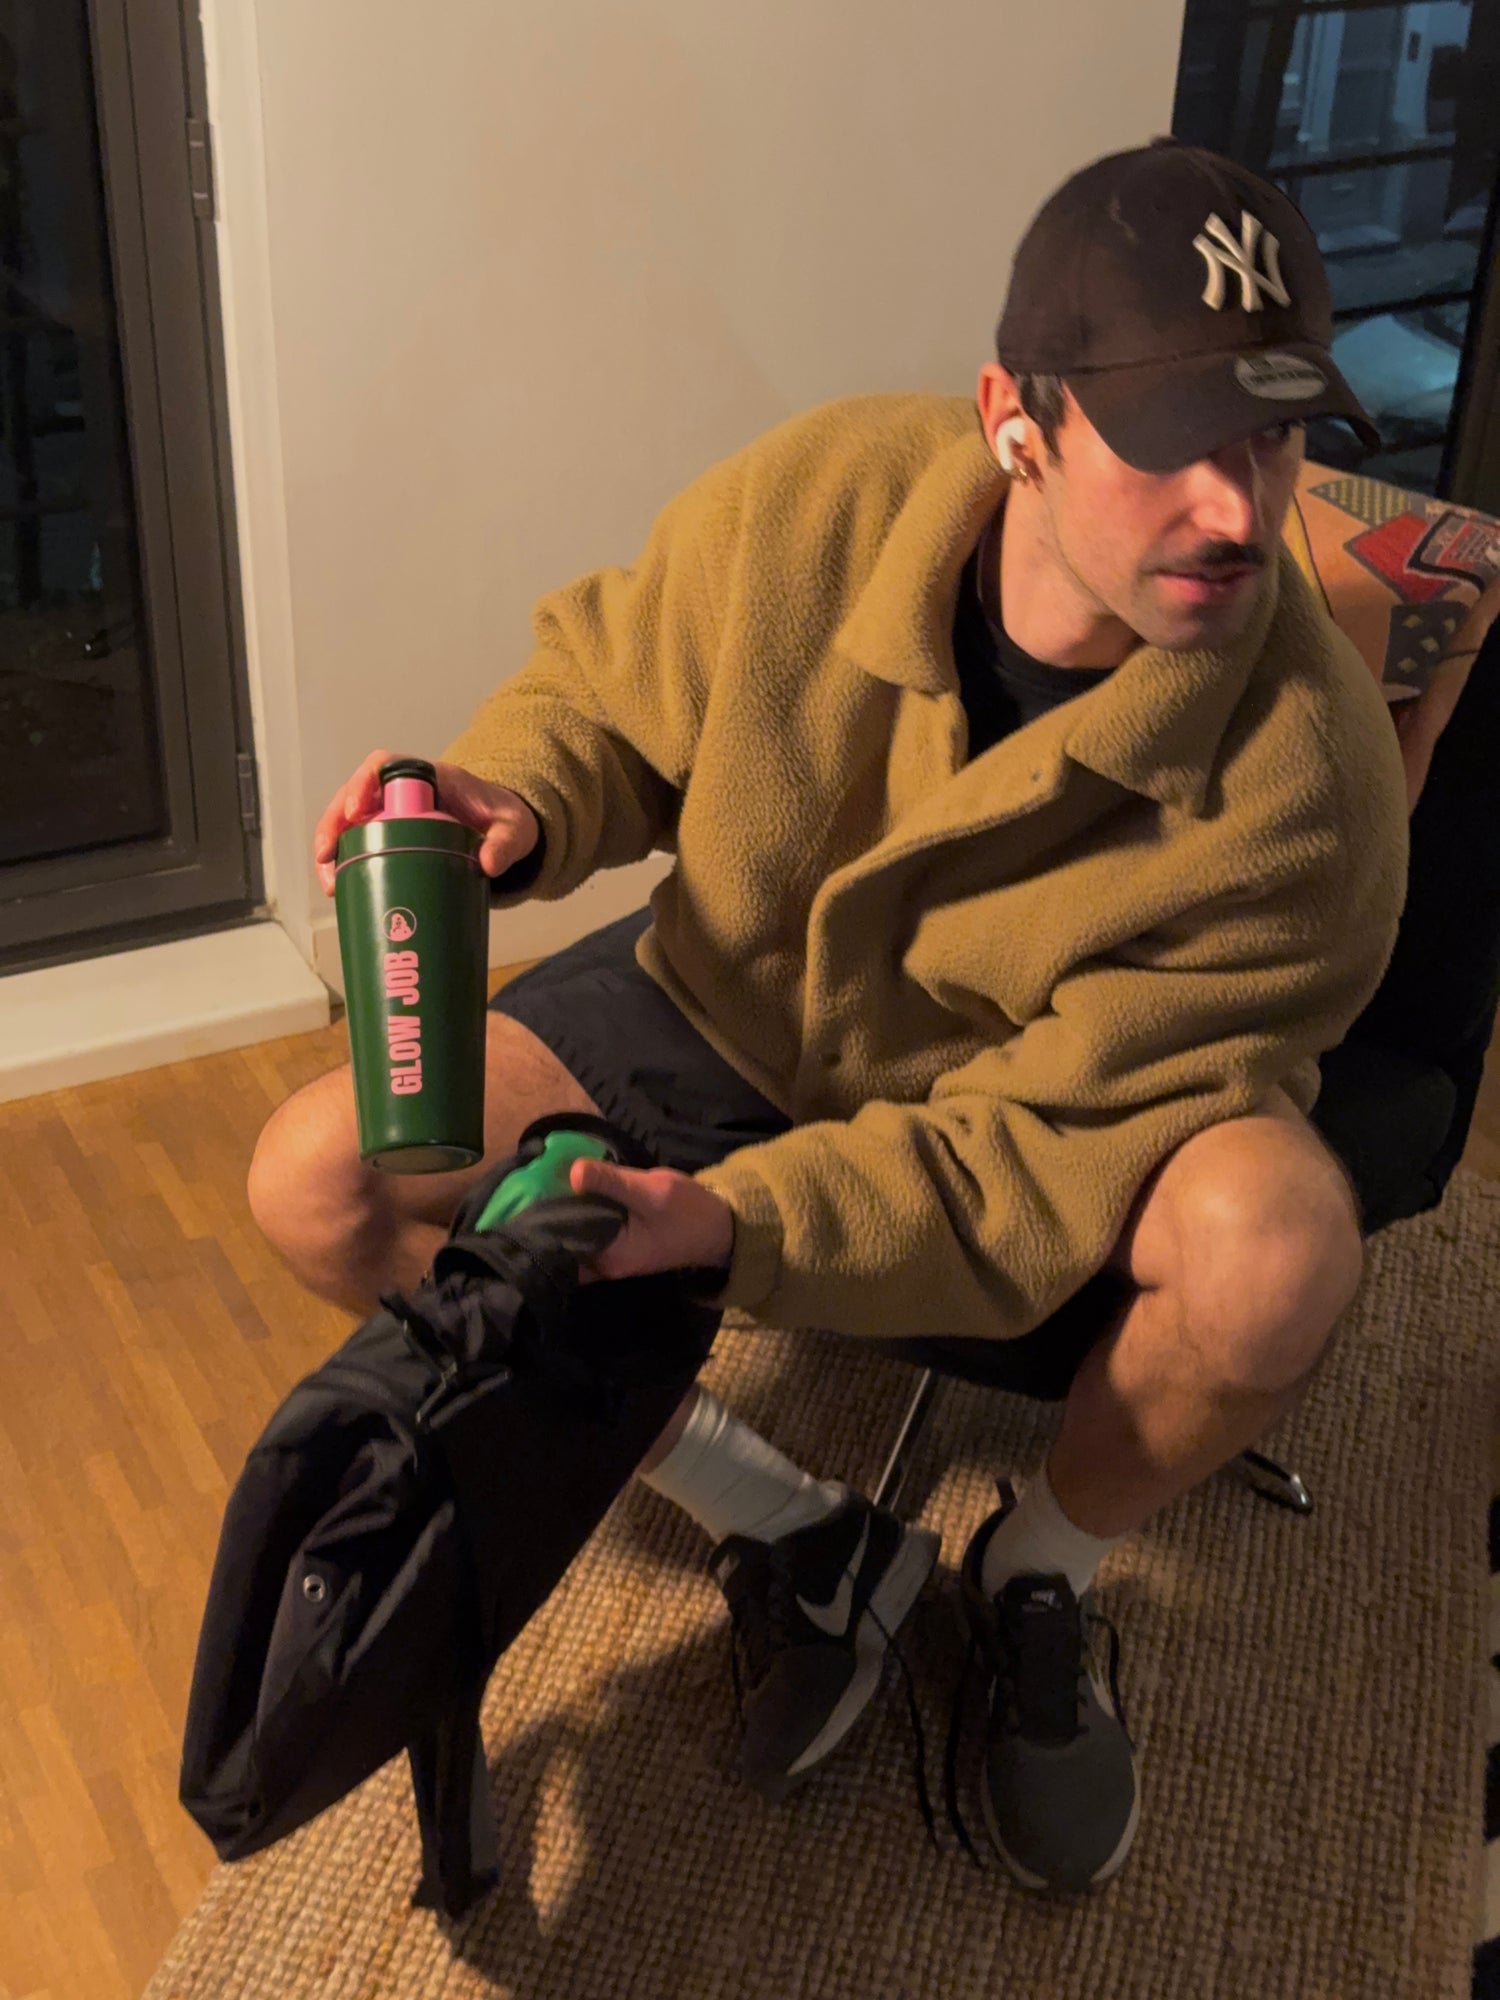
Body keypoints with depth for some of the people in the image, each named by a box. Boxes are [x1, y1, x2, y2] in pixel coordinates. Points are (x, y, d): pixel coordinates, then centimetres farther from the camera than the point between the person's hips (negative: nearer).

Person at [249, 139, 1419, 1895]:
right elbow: (607, 688, -2)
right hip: (724, 1013, 3)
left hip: (1069, 1153, -2)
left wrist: (742, 1224, -37)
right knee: (317, 1187, -15)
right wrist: (516, 804, -25)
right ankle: (793, 1536, -1)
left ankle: (1041, 1573, 0)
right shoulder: (811, 500, -21)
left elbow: (1062, 1144, -26)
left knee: (1277, 1247, -36)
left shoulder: (1300, 780, -29)